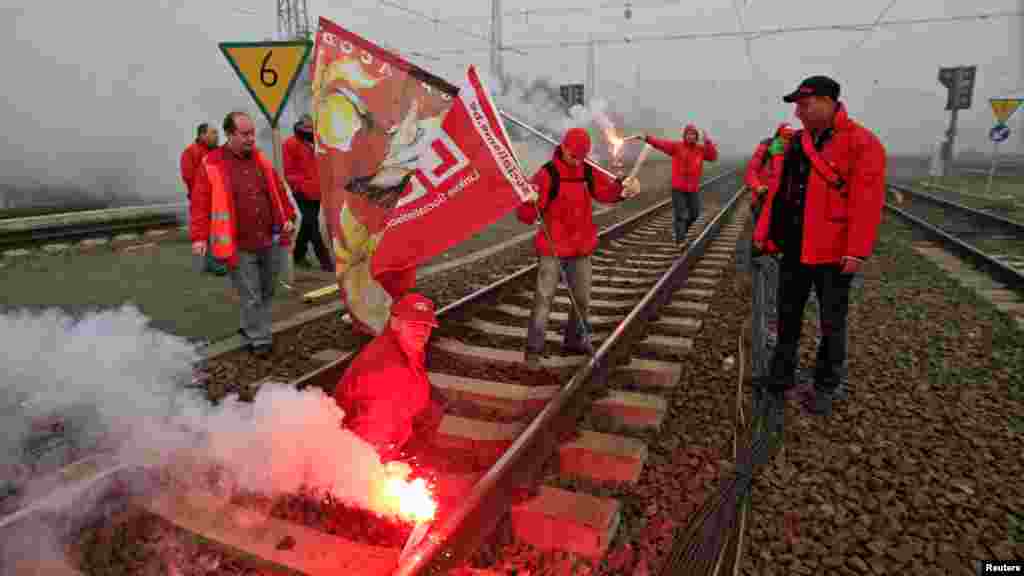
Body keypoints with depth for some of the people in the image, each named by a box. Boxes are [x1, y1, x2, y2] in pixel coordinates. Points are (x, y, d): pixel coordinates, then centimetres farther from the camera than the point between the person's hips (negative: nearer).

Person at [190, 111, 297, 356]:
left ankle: (250, 330, 37)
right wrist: (199, 236, -17)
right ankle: (259, 340, 14)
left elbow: (278, 190, 16)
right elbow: (200, 204, -10)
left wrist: (288, 217, 8)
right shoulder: (211, 165, -8)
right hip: (239, 245, -5)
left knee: (266, 292, 17)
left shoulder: (260, 159, 9)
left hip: (270, 241, 6)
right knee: (251, 297, 0)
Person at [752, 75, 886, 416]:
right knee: (788, 317, 14)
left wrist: (857, 251, -21)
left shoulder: (861, 143, -13)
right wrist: (764, 231, 8)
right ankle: (780, 381, 28)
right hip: (794, 248, 6)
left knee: (831, 324, 9)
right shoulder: (797, 142, 8)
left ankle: (825, 387, 24)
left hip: (832, 252, -6)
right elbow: (780, 190, 11)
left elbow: (866, 202, -18)